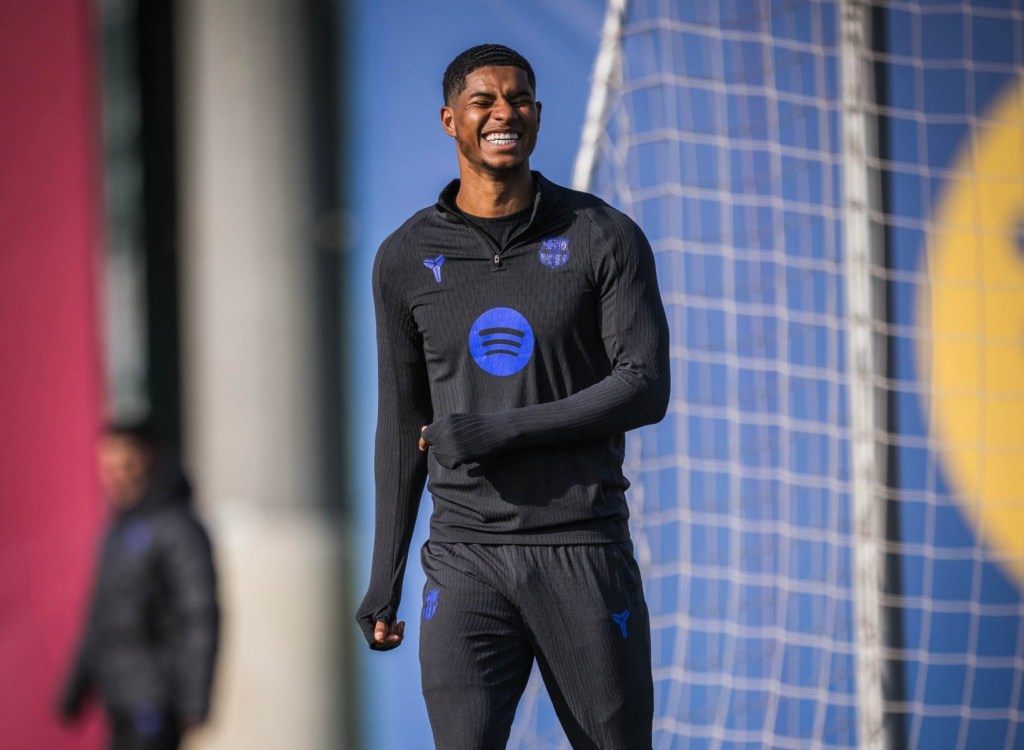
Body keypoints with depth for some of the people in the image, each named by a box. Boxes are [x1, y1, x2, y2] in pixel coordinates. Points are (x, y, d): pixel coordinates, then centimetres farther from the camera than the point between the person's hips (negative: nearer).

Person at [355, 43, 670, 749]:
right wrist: (384, 578, 12)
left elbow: (646, 389, -8)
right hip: (467, 559, 1)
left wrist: (497, 432, -15)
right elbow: (404, 424, 14)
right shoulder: (406, 260, 8)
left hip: (584, 552, -1)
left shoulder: (605, 239, 1)